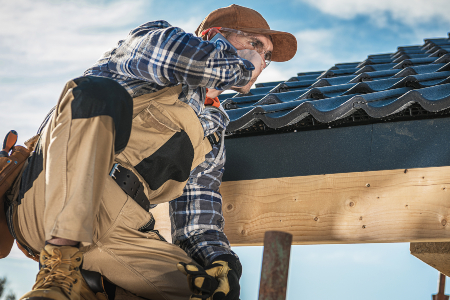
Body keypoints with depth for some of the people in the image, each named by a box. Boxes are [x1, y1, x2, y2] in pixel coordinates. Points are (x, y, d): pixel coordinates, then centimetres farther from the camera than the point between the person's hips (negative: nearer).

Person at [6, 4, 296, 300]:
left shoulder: (212, 137, 29)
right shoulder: (153, 36, 15)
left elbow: (200, 224, 20)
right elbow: (182, 57, -13)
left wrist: (222, 260, -2)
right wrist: (242, 65, 6)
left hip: (115, 230, 3)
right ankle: (59, 269, -33)